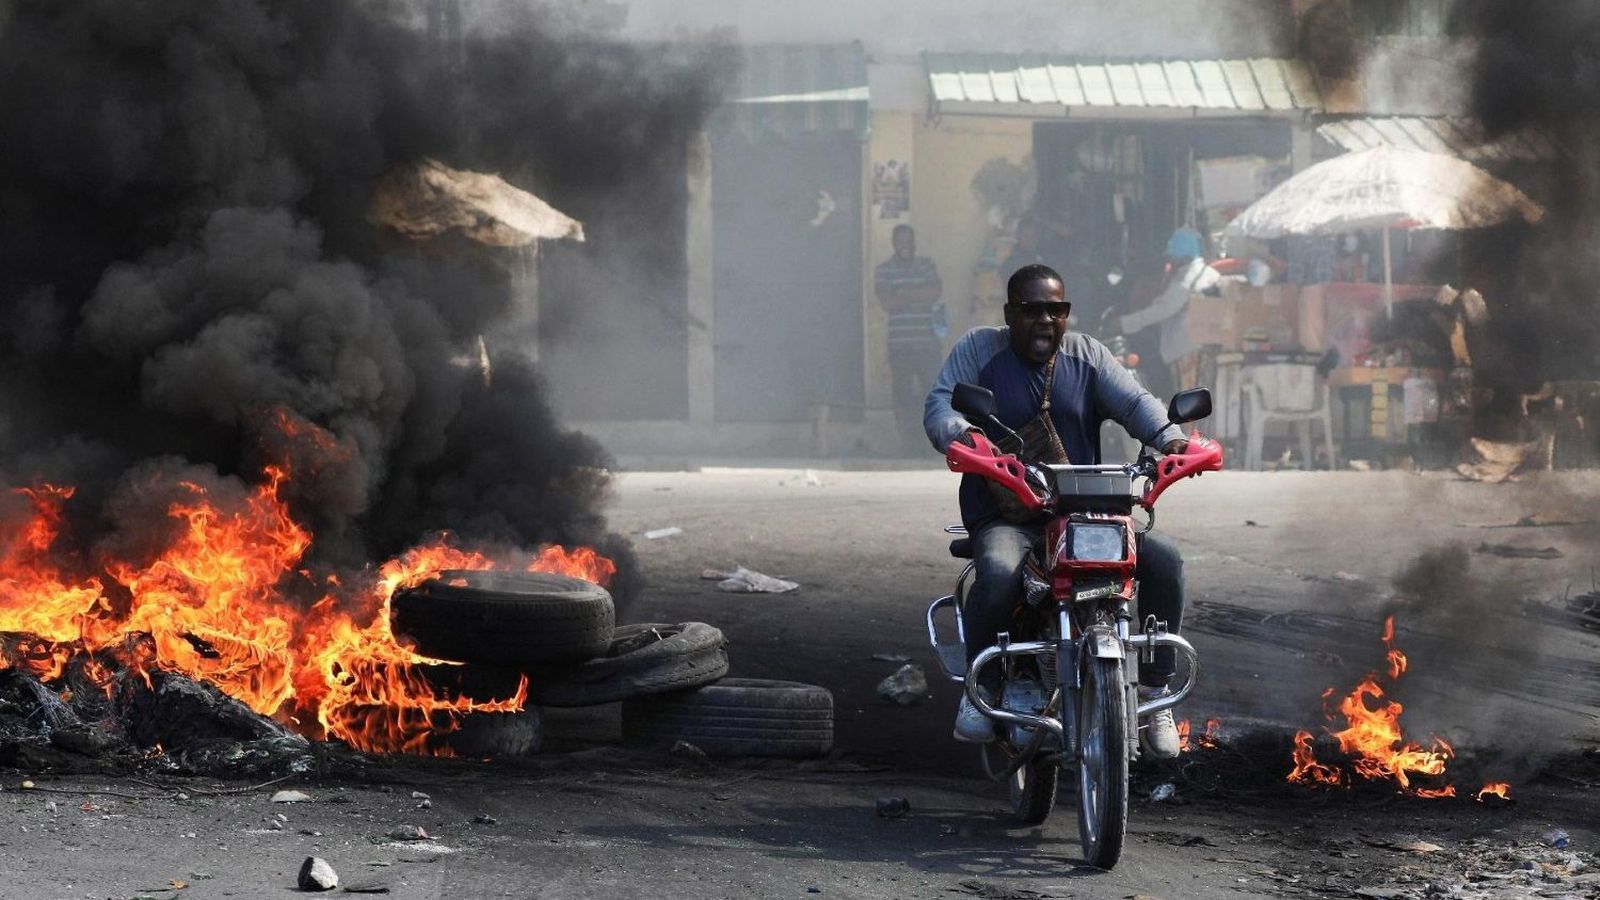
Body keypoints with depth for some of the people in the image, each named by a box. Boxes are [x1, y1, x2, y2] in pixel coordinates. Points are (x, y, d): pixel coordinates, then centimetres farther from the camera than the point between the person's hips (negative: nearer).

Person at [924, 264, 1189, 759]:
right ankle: (980, 689, -12)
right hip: (1004, 517, -3)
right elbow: (940, 407, -5)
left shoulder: (1088, 355, 12)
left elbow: (1132, 400, 1)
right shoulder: (978, 350, 5)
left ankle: (1155, 689, -4)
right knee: (998, 574, -37)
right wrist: (964, 435, -29)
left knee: (1163, 560, -18)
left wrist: (1169, 436, -21)